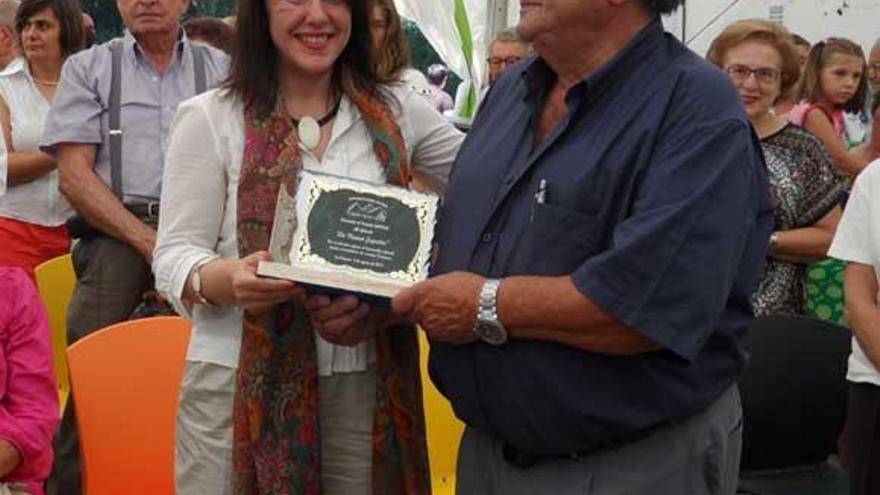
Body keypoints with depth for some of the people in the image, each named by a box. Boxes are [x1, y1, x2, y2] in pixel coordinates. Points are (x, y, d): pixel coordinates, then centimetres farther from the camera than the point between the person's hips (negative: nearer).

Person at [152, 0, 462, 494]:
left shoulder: (397, 111, 7)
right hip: (242, 387, -2)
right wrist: (227, 279, -27)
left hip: (366, 387, 3)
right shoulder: (210, 118, -2)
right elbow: (174, 258, -5)